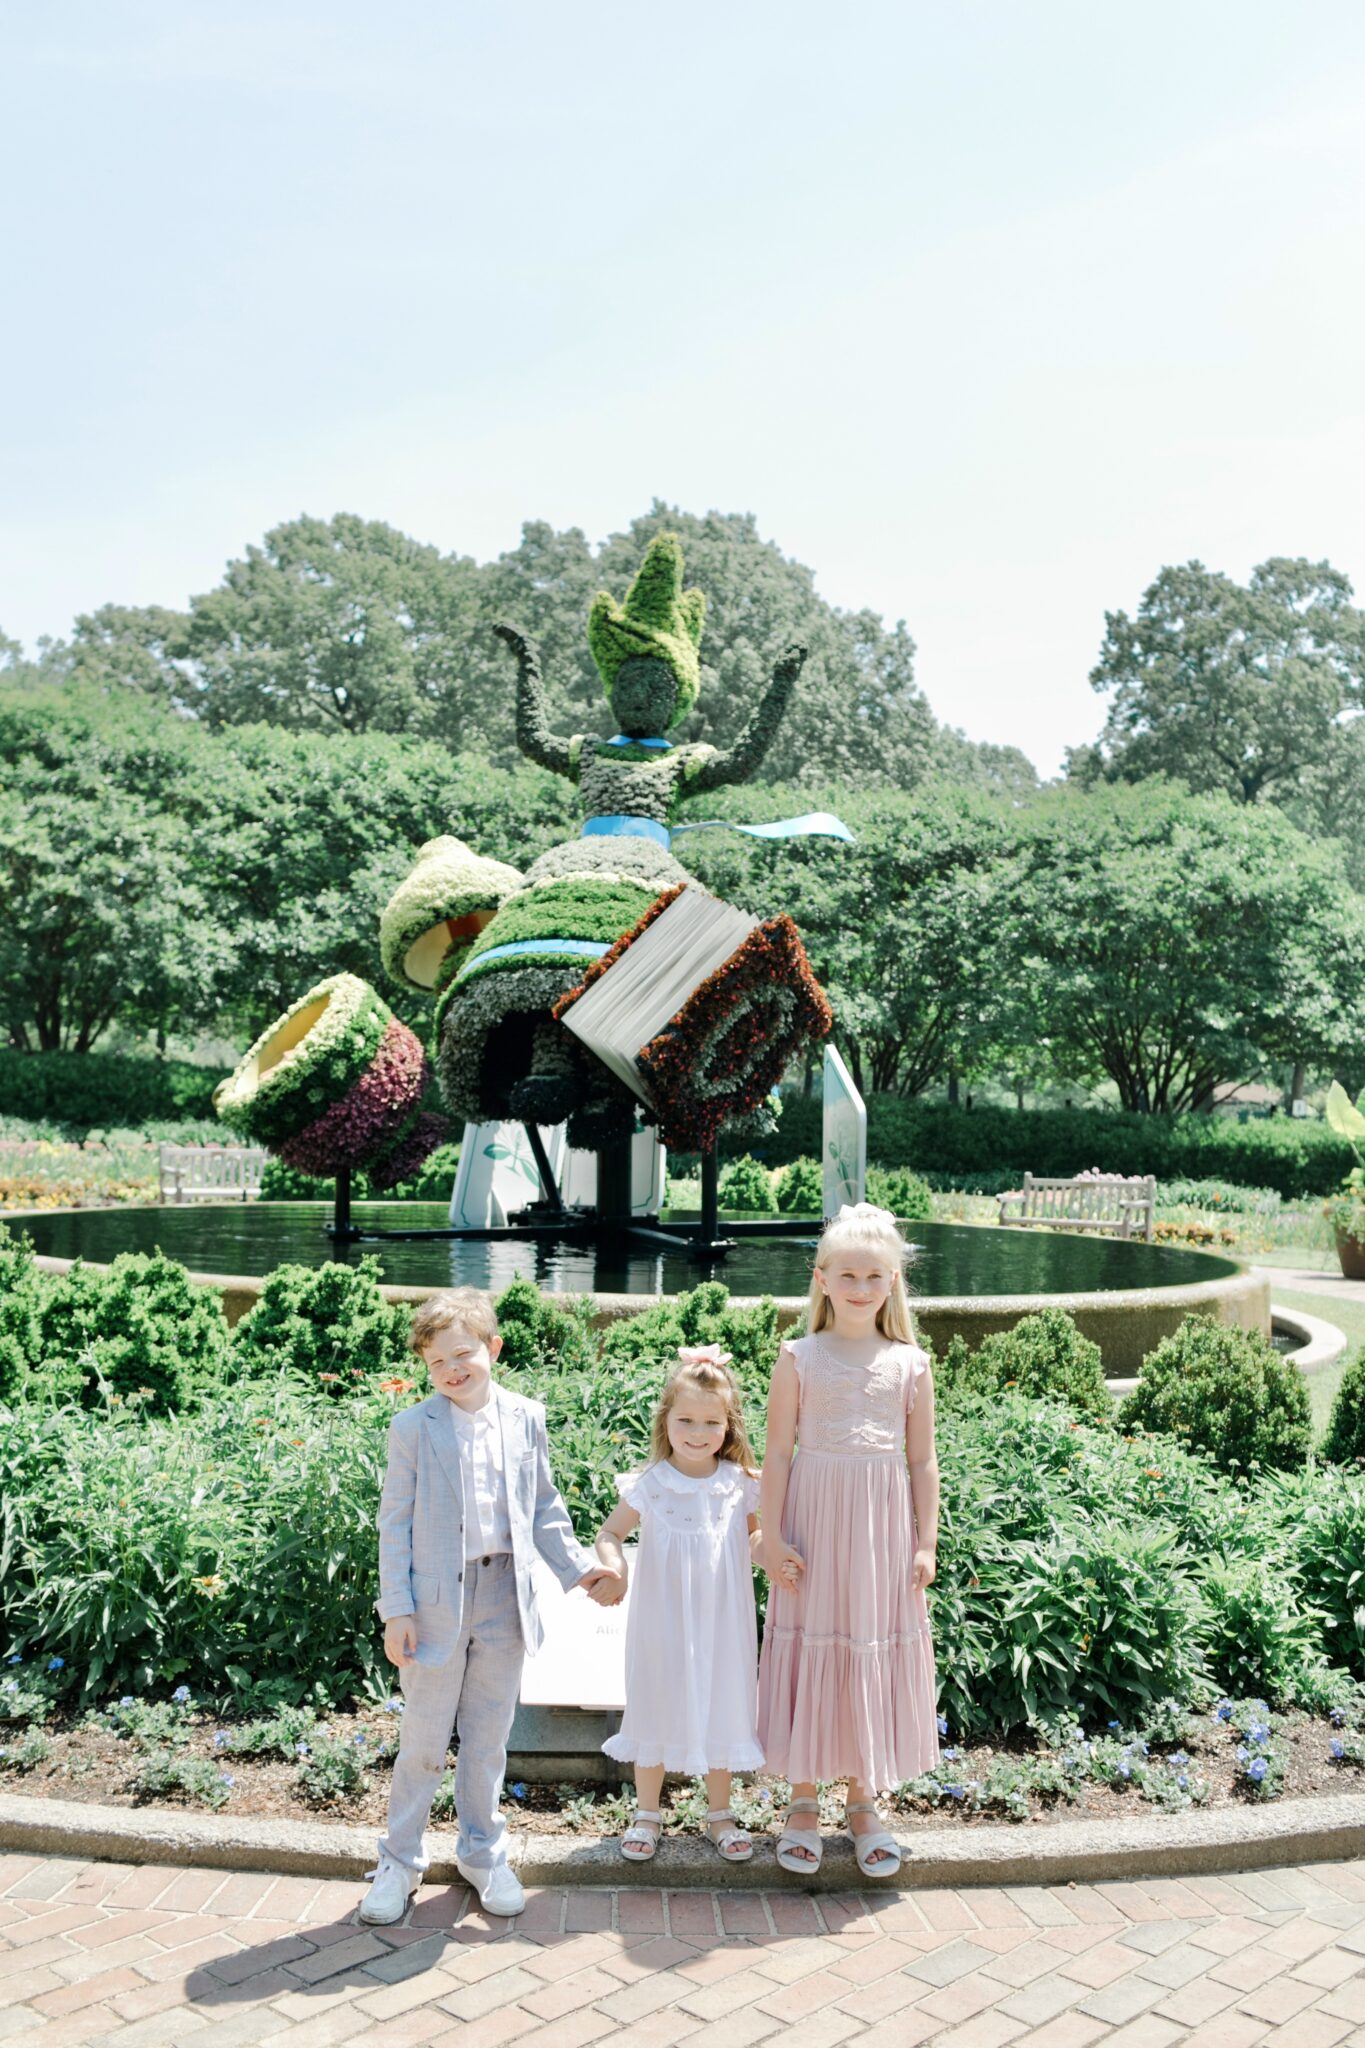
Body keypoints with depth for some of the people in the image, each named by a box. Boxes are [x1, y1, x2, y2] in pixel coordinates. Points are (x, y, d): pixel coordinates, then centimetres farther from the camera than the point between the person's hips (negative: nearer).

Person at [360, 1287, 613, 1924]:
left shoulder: (525, 1419, 1)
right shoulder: (413, 1428, -8)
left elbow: (544, 1508, 11)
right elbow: (395, 1523, -5)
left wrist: (577, 1566, 3)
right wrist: (396, 1609, -9)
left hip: (505, 1598, 3)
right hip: (436, 1601, -2)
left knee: (488, 1738, 15)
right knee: (423, 1740, 9)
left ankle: (482, 1852, 33)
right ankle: (399, 1861, 27)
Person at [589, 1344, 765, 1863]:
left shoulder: (740, 1485, -6)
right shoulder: (649, 1486, -11)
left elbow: (753, 1538, 10)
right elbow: (608, 1533, -2)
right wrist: (615, 1567, -21)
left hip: (722, 1624, 1)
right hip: (663, 1623, -1)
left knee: (719, 1708, 13)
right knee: (657, 1709, 12)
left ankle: (720, 1813, 33)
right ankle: (647, 1813, 32)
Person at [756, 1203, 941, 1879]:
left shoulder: (910, 1364, 1)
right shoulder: (798, 1359, -3)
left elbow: (922, 1461, 5)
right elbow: (777, 1453, -3)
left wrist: (925, 1544, 2)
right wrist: (772, 1538, -7)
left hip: (883, 1531, 1)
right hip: (815, 1527, -1)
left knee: (875, 1656, 10)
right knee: (810, 1651, 7)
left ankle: (863, 1798, 28)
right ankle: (802, 1801, 23)